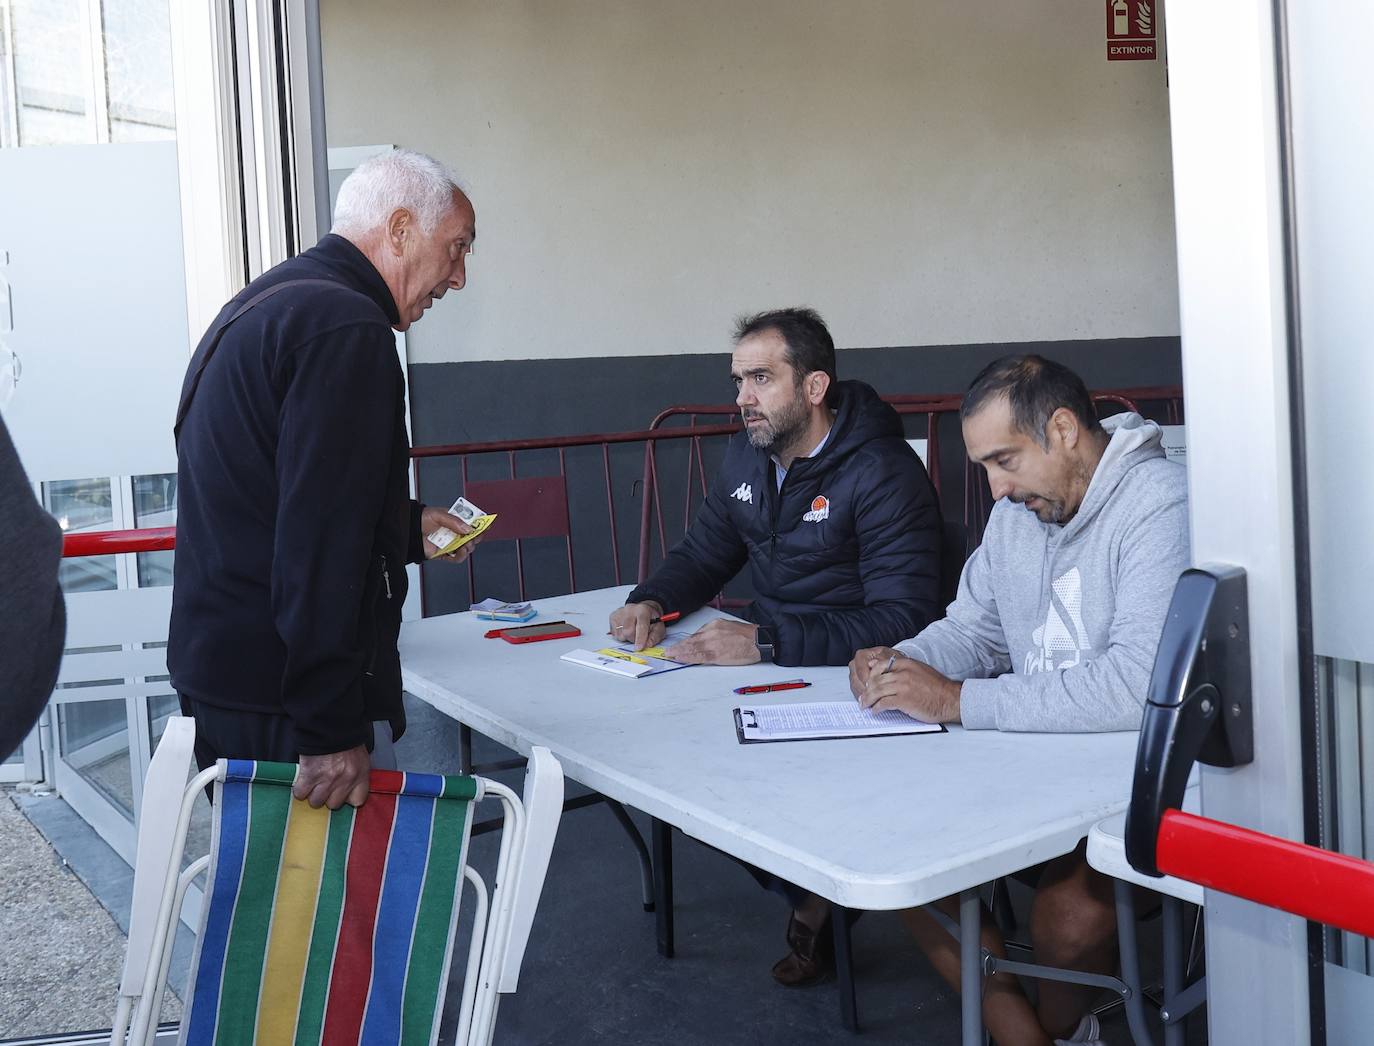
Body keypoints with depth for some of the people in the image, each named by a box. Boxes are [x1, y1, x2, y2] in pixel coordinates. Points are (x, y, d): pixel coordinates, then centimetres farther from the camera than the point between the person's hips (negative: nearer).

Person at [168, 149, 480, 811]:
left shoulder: (265, 303, 17)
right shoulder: (347, 328, -16)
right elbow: (320, 547, -24)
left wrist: (409, 527, 24)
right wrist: (332, 728, -23)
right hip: (285, 706, -10)